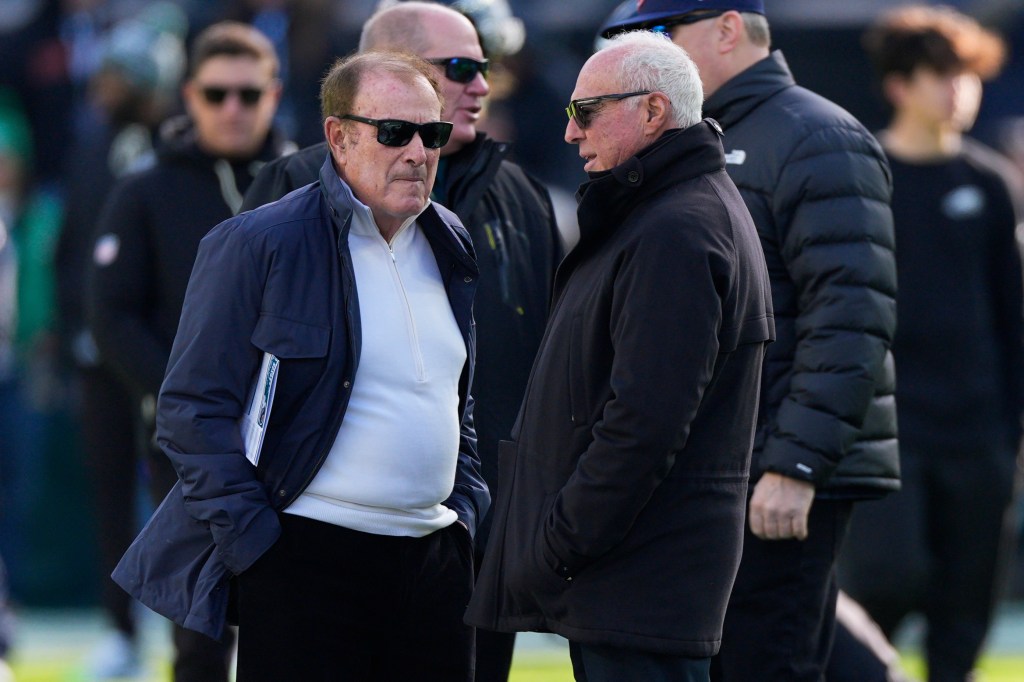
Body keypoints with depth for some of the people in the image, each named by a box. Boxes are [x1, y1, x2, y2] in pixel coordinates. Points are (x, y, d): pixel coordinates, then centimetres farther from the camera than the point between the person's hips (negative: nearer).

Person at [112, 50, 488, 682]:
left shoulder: (451, 245, 14)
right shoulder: (257, 244, -7)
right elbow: (193, 409, -7)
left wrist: (468, 506, 15)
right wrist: (252, 539, -12)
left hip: (437, 558, 6)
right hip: (306, 555, -6)